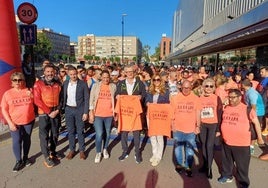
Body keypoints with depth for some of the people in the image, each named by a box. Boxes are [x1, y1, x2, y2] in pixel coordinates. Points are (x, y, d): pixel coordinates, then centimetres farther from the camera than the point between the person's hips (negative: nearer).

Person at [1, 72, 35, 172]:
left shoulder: (28, 91, -3)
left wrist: (32, 96, -14)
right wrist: (10, 123, -10)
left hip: (29, 121, 1)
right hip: (14, 123, -1)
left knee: (27, 139, 13)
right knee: (16, 141, 1)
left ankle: (25, 157, 33)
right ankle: (19, 161, 21)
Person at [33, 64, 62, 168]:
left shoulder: (57, 84, 6)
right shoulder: (38, 84, -7)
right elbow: (37, 100, -12)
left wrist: (57, 110, -6)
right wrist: (49, 112, -14)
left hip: (56, 113, 4)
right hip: (44, 114, -4)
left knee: (55, 134, 14)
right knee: (44, 135, 2)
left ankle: (52, 151, 32)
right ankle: (46, 157, 14)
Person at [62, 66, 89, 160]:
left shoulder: (83, 84, -8)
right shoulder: (65, 83, 2)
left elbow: (86, 99, -6)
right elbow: (63, 97, 8)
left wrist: (86, 112, -10)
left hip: (79, 109, -3)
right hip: (68, 109, 3)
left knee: (80, 131, 6)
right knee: (70, 131, 12)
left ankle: (82, 150, 22)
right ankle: (72, 150, 26)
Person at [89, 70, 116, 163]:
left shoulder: (113, 86, 2)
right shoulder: (95, 86, 1)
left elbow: (115, 99, 4)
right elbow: (91, 99, 0)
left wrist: (115, 112, 1)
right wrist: (91, 112, -6)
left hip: (109, 114, 2)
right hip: (97, 114, -1)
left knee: (107, 134, 14)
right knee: (99, 134, -6)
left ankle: (105, 149, 37)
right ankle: (98, 152, 16)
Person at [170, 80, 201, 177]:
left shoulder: (196, 98, -4)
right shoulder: (175, 98, -3)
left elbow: (198, 113, 0)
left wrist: (198, 126, -3)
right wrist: (172, 125, 0)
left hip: (191, 129, -1)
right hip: (178, 128, 1)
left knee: (189, 149, 10)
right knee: (178, 147, 15)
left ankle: (188, 167, 25)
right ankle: (179, 164, 33)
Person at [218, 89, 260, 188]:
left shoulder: (247, 109, -14)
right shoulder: (226, 108, 2)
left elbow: (256, 123, -4)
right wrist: (220, 132, 19)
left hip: (241, 144, -5)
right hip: (226, 142, 5)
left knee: (242, 166, 10)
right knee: (226, 162, 22)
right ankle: (226, 176, 44)